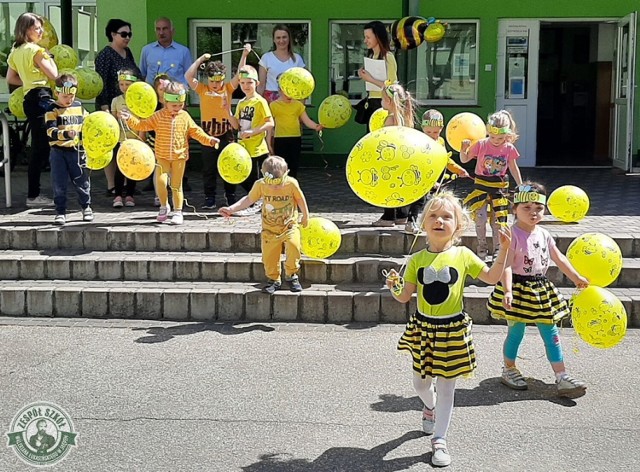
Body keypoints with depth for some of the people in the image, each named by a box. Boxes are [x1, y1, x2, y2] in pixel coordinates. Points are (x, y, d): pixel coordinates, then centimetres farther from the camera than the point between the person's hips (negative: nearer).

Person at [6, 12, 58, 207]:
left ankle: (33, 194, 14)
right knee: (42, 147, -9)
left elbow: (10, 78, 22)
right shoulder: (35, 50, -10)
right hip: (41, 97, -10)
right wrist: (49, 58, 6)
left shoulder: (15, 51, 16)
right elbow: (53, 75, -9)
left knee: (38, 148, 11)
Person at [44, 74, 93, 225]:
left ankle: (86, 206, 28)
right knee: (59, 184, 1)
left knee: (81, 181, 9)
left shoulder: (79, 107, 6)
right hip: (58, 151, -2)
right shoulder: (52, 110, -6)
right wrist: (66, 134, -34)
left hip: (77, 150, 2)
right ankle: (60, 212, 11)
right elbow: (51, 131, -19)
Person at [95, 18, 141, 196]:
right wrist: (104, 107, -20)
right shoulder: (105, 55, -9)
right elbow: (101, 83, -15)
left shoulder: (127, 53, 13)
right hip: (112, 108, -7)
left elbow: (137, 76, 18)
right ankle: (112, 186, 2)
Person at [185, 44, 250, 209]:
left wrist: (244, 55, -11)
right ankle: (209, 198, 12)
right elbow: (188, 76, -6)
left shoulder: (228, 88, 4)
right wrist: (201, 59, -4)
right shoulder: (202, 89, 3)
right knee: (208, 168, 6)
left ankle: (231, 196, 18)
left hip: (225, 133, 0)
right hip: (208, 134, 0)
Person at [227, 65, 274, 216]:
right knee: (243, 179, 12)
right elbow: (236, 125, 9)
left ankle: (254, 205, 13)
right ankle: (260, 200, 28)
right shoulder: (241, 103, 12)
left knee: (253, 179, 0)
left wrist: (252, 131, -23)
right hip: (243, 148, 7)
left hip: (257, 149, -7)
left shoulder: (260, 101, -10)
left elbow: (270, 123, -15)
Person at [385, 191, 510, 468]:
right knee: (420, 382, 15)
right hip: (423, 328, 2)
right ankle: (430, 407, 50)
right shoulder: (417, 260, -3)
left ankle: (439, 440, 13)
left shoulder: (463, 255, -6)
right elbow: (404, 297, -1)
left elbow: (491, 278, 1)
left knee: (446, 386, 3)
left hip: (453, 330, -2)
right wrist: (394, 287, -23)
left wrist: (503, 251, -11)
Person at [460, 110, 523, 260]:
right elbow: (464, 159, 0)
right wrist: (463, 150, -21)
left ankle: (497, 248, 19)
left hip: (499, 186, 1)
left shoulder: (509, 148, -5)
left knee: (499, 219, 4)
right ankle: (482, 246, 13)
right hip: (481, 185, -1)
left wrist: (520, 186, 7)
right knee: (480, 217, -5)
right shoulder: (481, 144, -9)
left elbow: (513, 168, 8)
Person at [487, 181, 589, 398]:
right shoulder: (513, 234, -15)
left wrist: (577, 278, 21)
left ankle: (561, 377, 8)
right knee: (516, 331, 4)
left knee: (551, 332, 5)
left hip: (540, 289, 7)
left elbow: (559, 258, 17)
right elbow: (507, 265, -23)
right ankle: (509, 370, 25)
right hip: (519, 288, -7)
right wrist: (507, 291, -33)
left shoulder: (543, 234, 6)